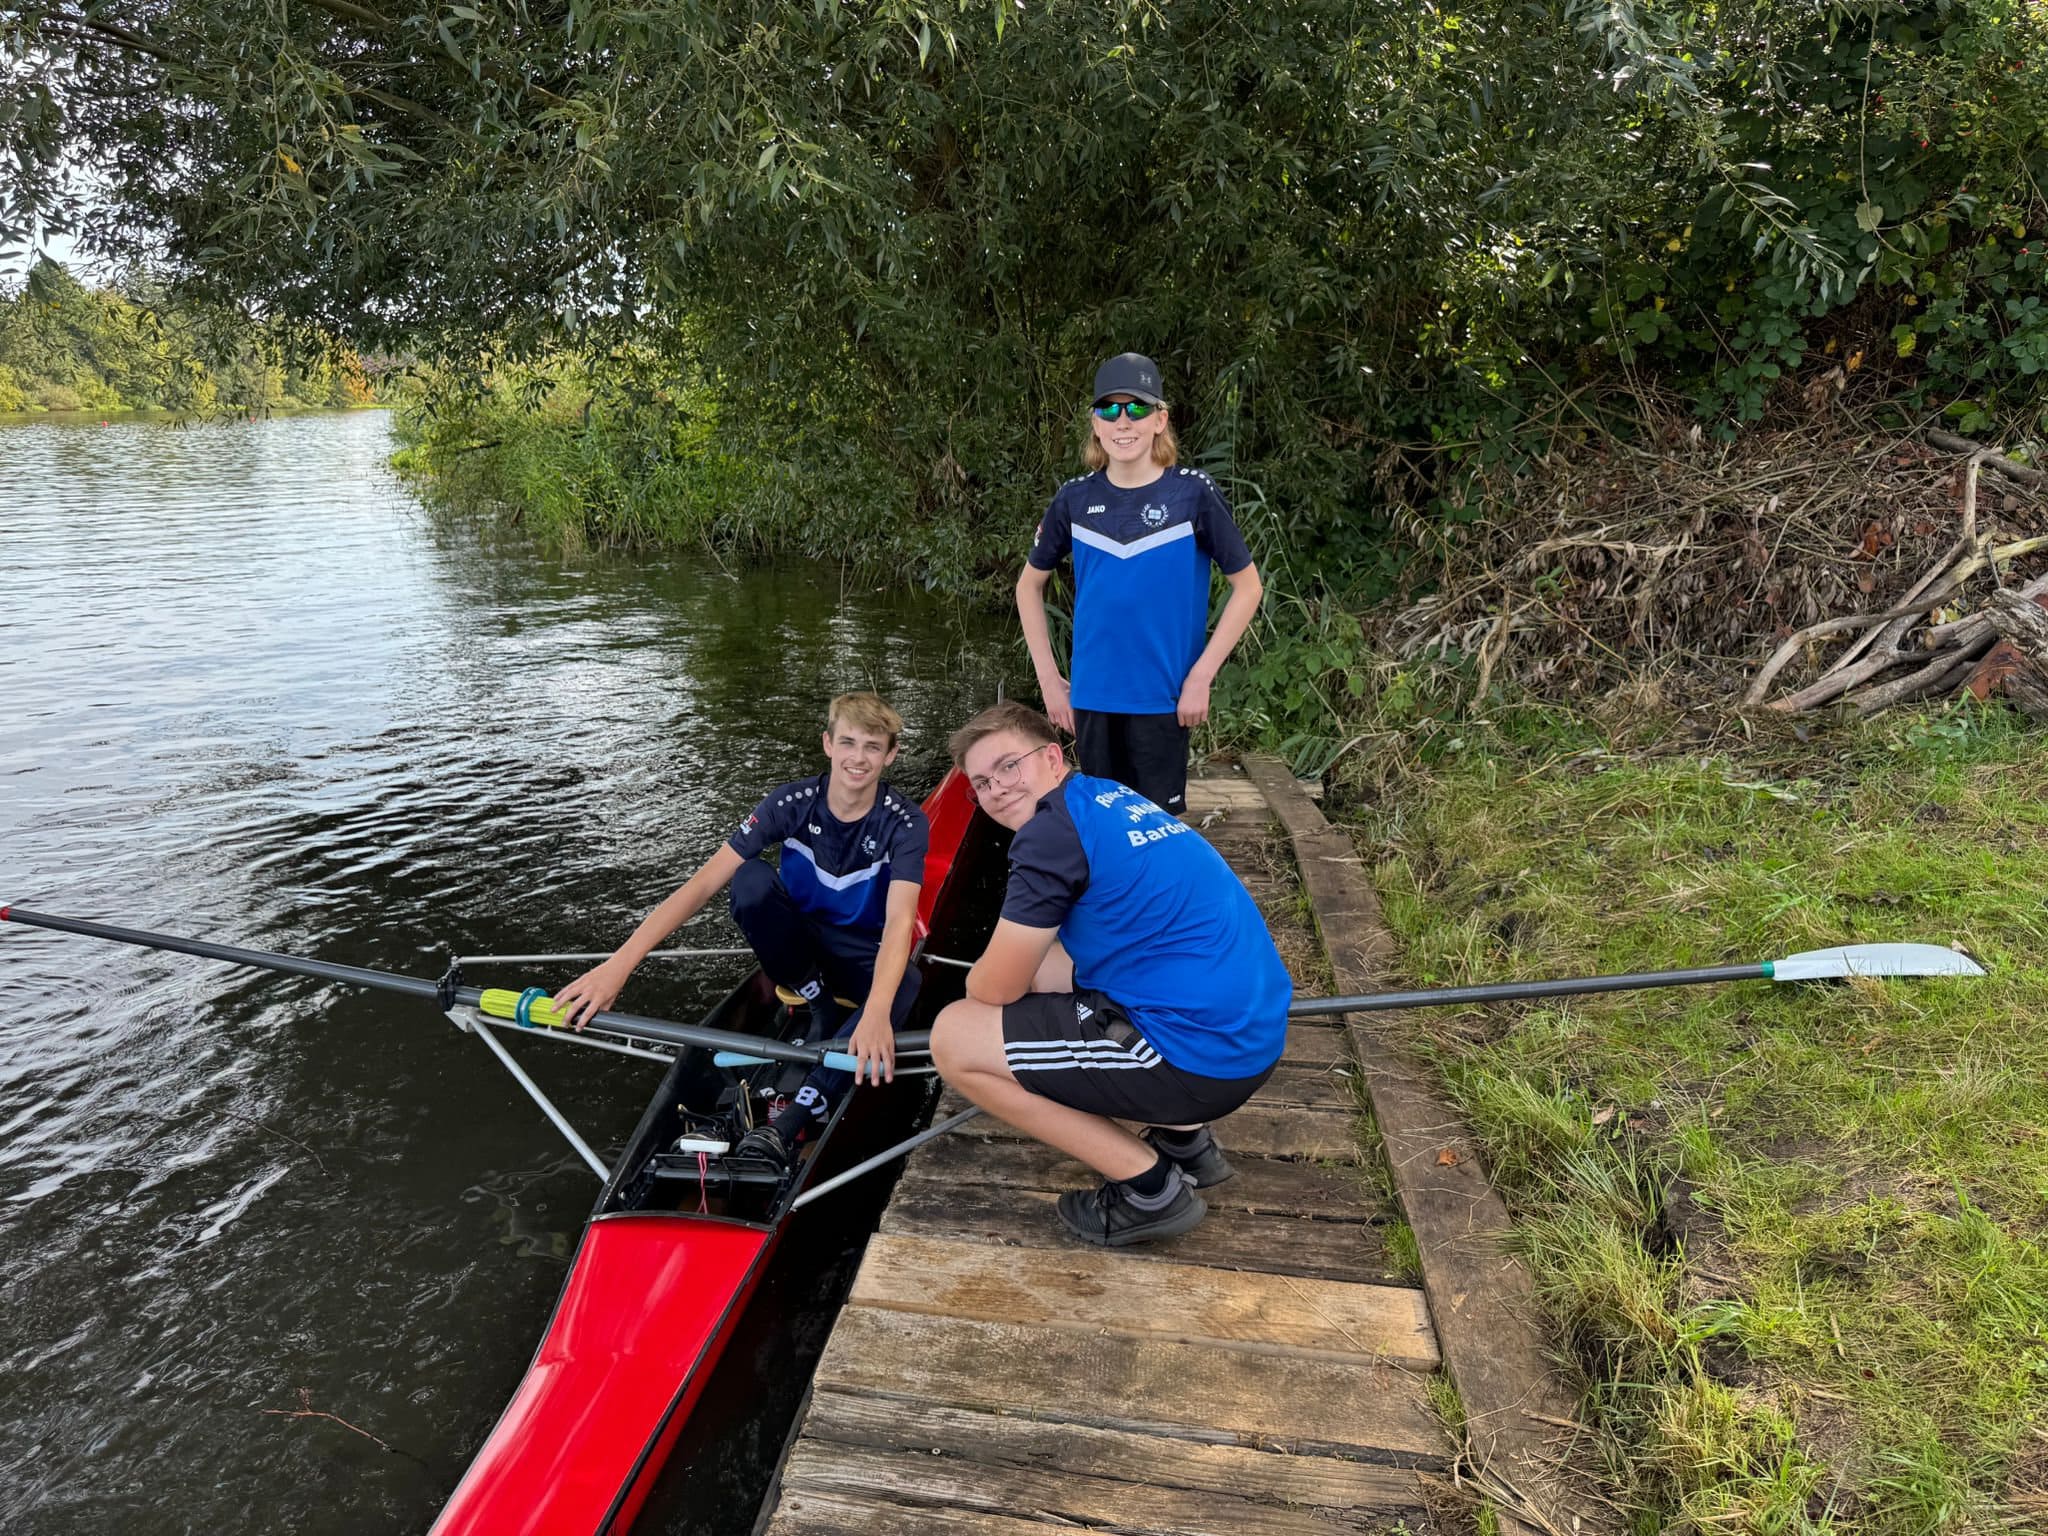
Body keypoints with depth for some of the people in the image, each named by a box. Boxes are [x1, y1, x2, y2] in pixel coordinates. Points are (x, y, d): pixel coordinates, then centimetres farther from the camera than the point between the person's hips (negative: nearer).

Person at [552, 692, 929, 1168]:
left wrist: (876, 1012, -55)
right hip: (800, 941, 2)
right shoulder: (791, 804, -17)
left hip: (862, 956, -2)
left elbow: (899, 920, -35)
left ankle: (792, 1121, -36)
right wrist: (618, 965, -37)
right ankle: (823, 1011, -12)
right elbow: (702, 885, -25)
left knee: (906, 983, -38)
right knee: (750, 879, -29)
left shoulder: (904, 822, -20)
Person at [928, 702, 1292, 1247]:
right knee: (1036, 962, 25)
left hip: (1199, 1057, -9)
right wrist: (1002, 969, 20)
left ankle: (1151, 1186, 2)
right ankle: (1186, 1138, 21)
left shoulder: (1052, 831, -13)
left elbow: (995, 988, -6)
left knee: (953, 1039, -5)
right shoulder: (1110, 796, 14)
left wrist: (978, 980, 14)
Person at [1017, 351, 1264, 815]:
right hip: (1091, 698, 3)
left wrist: (1200, 677, -8)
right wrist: (1048, 678, 6)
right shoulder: (1075, 499, 2)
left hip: (1162, 699, -3)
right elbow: (1030, 585, 12)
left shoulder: (1194, 493, -6)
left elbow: (1247, 586, -2)